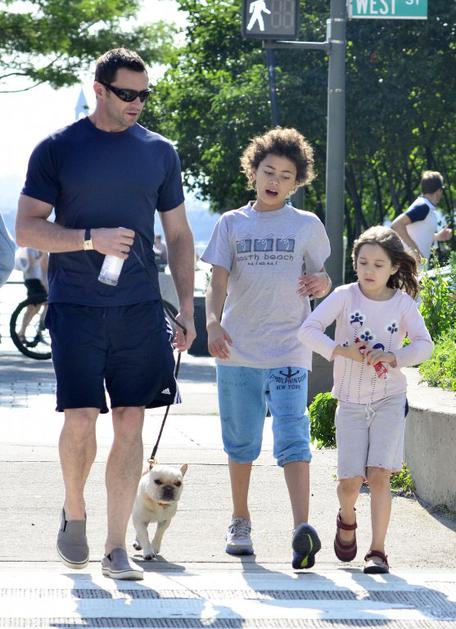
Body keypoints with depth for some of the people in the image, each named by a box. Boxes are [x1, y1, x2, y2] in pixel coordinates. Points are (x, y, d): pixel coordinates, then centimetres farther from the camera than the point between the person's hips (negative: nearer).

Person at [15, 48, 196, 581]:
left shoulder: (159, 152, 11)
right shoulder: (58, 149, 2)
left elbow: (178, 235, 17)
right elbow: (27, 228, -1)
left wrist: (186, 307, 9)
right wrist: (91, 239, -15)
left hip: (139, 307, 3)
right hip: (75, 306, -2)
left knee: (130, 422, -2)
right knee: (80, 420, -10)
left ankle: (116, 548, 5)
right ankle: (73, 511, 18)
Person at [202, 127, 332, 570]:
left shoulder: (307, 226, 6)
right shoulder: (231, 224, 7)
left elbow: (322, 280, 11)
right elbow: (219, 281, 0)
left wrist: (320, 284, -14)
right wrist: (213, 323, -18)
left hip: (288, 351, -2)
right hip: (237, 350, 2)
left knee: (292, 437, -14)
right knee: (240, 441, 11)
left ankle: (302, 526, -26)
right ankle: (240, 521, 27)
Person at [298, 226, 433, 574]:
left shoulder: (403, 303, -2)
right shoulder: (345, 296, -4)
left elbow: (424, 345, -9)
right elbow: (308, 330, -11)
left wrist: (392, 357, -25)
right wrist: (341, 351, -23)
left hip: (390, 401, 0)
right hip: (351, 402, 0)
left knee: (379, 475, -13)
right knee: (350, 480, -3)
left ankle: (378, 551, -6)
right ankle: (347, 519, 32)